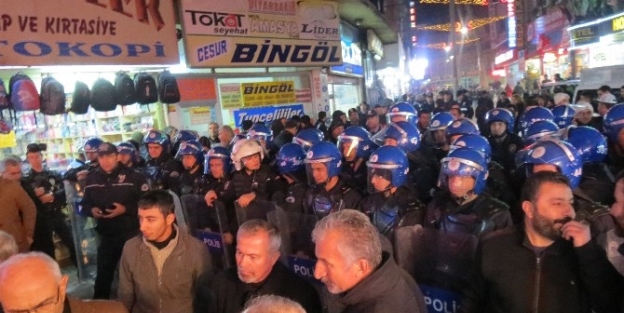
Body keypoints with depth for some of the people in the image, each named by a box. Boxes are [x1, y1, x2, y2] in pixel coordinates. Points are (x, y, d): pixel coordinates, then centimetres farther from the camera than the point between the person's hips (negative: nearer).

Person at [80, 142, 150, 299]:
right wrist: (91, 210, -5)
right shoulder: (91, 179, 5)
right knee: (103, 273, 15)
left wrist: (125, 209, -21)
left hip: (131, 234, -4)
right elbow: (85, 203, 17)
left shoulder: (133, 177, -10)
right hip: (106, 234, 4)